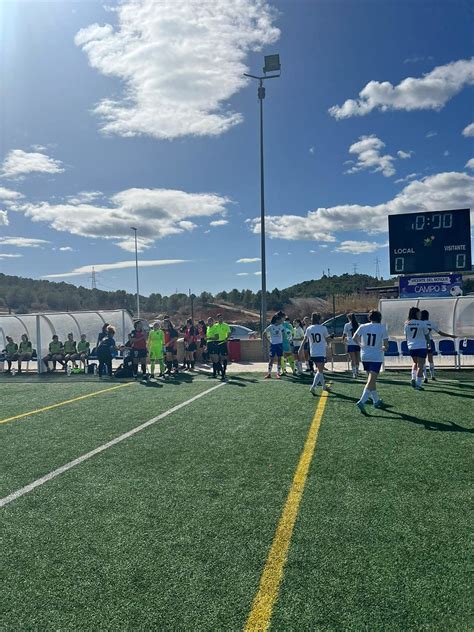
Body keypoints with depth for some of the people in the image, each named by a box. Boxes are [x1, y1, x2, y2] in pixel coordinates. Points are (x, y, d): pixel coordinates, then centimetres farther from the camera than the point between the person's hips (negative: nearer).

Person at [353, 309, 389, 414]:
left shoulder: (363, 327, 0)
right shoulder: (382, 328, -6)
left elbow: (354, 338, 9)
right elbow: (386, 346, -7)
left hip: (365, 357, 4)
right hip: (376, 358, -4)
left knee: (371, 380, 19)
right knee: (371, 381, -6)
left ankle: (376, 400, 31)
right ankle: (362, 402, -19)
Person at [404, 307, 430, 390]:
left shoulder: (407, 324, 1)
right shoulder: (422, 323, -10)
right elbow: (426, 335, -1)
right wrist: (429, 343, 16)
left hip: (411, 347, 5)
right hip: (421, 346, -4)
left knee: (415, 362, 25)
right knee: (420, 365, 0)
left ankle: (413, 378, 11)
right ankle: (418, 384, -1)